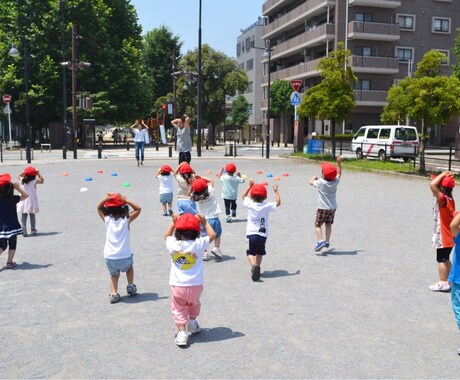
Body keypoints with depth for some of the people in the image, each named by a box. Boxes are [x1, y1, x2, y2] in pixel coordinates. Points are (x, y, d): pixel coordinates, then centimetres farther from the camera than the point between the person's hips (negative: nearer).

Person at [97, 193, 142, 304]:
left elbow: (99, 208, 14)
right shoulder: (126, 220, -7)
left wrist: (106, 199, -3)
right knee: (129, 267, 31)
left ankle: (113, 293, 5)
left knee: (114, 275, 22)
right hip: (124, 256, -1)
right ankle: (130, 287, 30)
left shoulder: (107, 220, -1)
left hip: (109, 258, 1)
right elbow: (138, 209, 2)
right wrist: (126, 200, -8)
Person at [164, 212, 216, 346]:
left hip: (177, 286, 0)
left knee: (179, 309, 9)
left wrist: (174, 222, 20)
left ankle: (182, 331, -3)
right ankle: (192, 321, 40)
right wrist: (204, 222, 11)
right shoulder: (198, 244, -14)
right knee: (194, 303, 29)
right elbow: (212, 235, 4)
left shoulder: (173, 244, -9)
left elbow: (166, 235, 15)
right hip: (195, 285, 0)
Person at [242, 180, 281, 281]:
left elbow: (244, 196, 14)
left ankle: (254, 266, -25)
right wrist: (276, 191, 19)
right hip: (263, 235, 2)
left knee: (250, 253, 1)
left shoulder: (250, 204, -5)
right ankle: (257, 268, 21)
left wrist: (250, 185, 20)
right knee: (260, 253, 22)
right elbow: (278, 202, 9)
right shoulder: (267, 206, -5)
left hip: (251, 234, -1)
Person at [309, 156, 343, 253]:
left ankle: (320, 241, -15)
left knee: (318, 225, 2)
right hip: (332, 207, 5)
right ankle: (327, 242, 18)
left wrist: (314, 177, 24)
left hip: (322, 208, -5)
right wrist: (339, 163, 12)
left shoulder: (320, 182, -14)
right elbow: (339, 173, 14)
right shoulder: (335, 182, -4)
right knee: (328, 224, 17)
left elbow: (311, 182, 5)